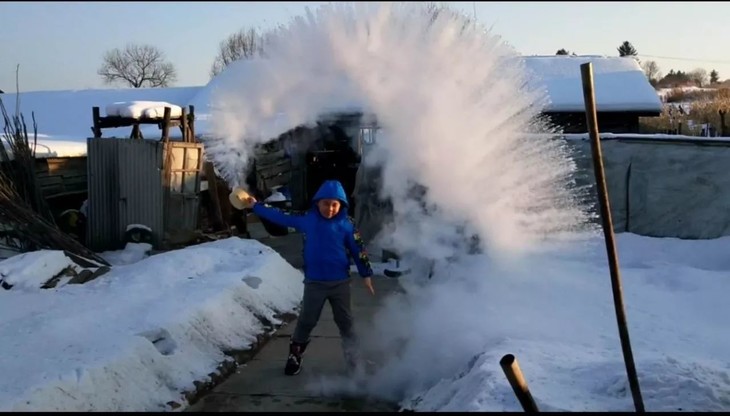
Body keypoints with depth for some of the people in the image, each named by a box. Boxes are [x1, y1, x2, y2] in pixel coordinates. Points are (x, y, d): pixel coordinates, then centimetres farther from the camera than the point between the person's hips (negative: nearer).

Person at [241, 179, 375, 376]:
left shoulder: (346, 225, -5)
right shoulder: (307, 219, -3)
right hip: (314, 282, 0)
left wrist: (366, 275, 2)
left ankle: (355, 362, 18)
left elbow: (358, 250, 1)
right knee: (306, 321, 11)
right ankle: (294, 356, 29)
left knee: (345, 322, 10)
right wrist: (255, 206, 2)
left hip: (340, 282, 0)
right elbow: (281, 217, 3)